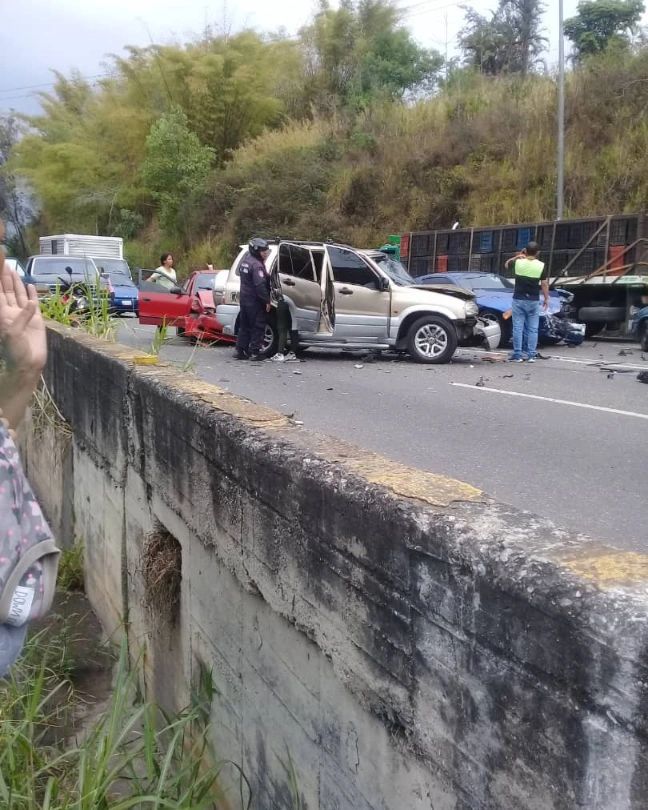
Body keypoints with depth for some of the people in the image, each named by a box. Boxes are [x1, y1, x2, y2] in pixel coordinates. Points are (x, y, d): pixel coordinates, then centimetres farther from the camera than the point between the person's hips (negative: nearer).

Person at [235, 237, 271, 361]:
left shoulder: (245, 260, 11)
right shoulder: (257, 265, -19)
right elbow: (260, 285, -26)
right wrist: (267, 301, -22)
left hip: (244, 299, 9)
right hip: (255, 301, -9)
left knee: (244, 326, 15)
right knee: (258, 327, -1)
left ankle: (240, 350, 17)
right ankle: (254, 352, 0)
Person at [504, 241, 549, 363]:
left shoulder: (518, 263, -4)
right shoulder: (541, 266, -5)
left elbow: (507, 264, 18)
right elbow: (544, 284, -2)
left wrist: (517, 257, 20)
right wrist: (546, 298, 8)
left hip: (519, 299, 0)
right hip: (533, 301, 0)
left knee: (518, 328, 2)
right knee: (532, 329, 6)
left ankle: (517, 355, 1)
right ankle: (531, 355, 5)